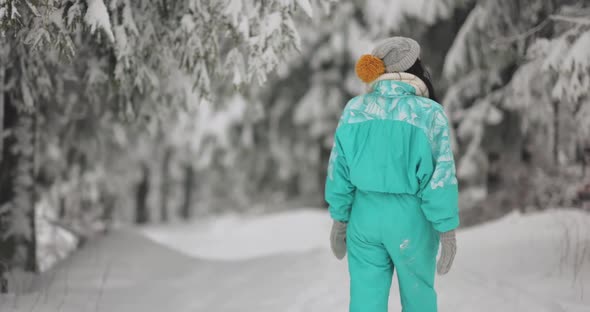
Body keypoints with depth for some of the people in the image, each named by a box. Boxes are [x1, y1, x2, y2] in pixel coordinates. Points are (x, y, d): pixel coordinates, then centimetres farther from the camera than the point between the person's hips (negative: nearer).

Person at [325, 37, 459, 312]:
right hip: (411, 221, -2)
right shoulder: (430, 114, -12)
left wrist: (339, 220, 9)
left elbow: (340, 171, 1)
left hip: (366, 217, 3)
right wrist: (448, 232, -10)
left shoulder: (355, 110, -2)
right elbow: (440, 178, -15)